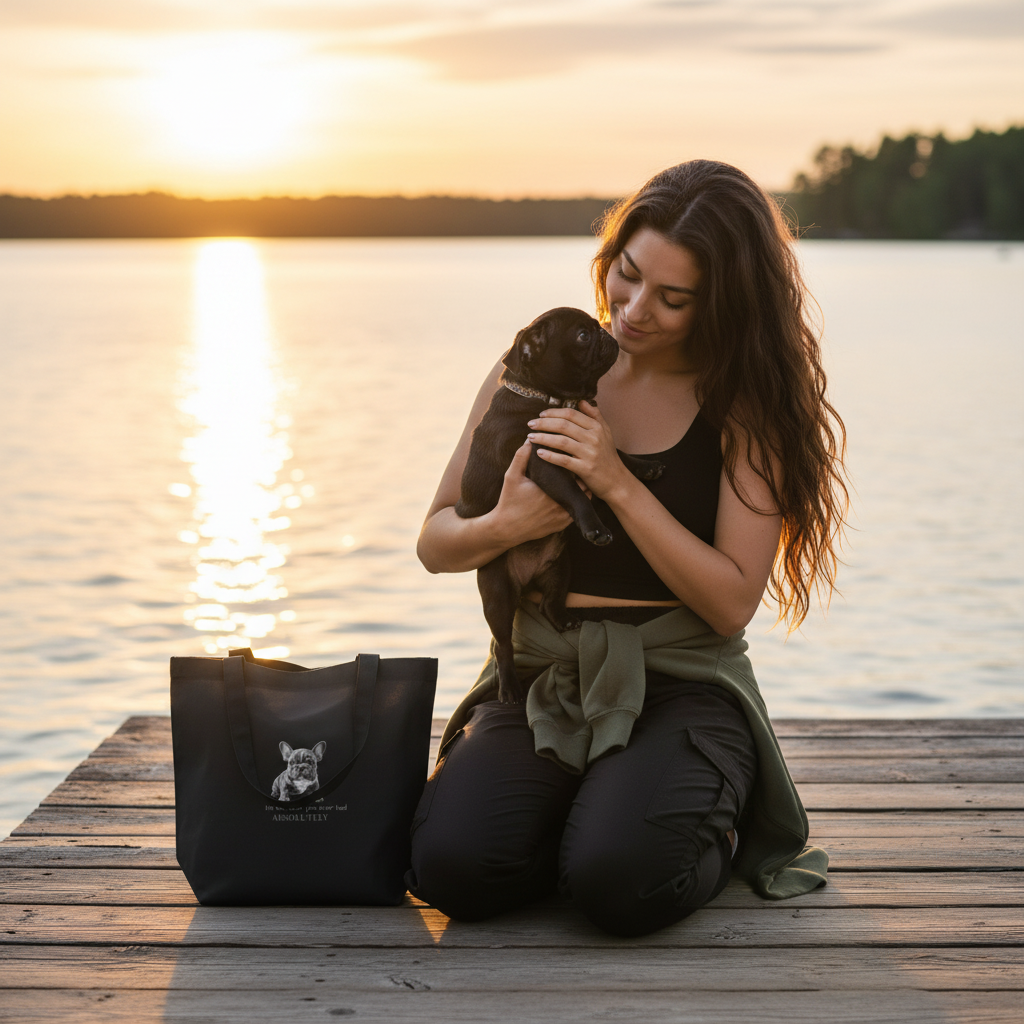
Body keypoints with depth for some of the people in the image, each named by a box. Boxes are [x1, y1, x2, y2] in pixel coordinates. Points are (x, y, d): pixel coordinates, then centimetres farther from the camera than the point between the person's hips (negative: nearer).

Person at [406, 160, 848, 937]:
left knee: (621, 882, -29)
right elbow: (437, 543, 7)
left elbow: (732, 603, -12)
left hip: (682, 687, -2)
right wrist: (503, 528, -17)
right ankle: (579, 812, 8)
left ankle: (718, 826, 6)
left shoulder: (746, 408, -4)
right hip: (538, 679, 3)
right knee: (452, 865, -24)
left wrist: (618, 485, -20)